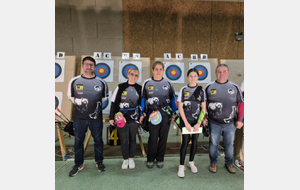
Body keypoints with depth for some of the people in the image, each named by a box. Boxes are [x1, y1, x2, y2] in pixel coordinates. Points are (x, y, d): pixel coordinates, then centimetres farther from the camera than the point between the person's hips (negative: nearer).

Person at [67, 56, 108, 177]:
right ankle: (78, 164, 32)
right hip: (79, 118, 0)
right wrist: (80, 104, 3)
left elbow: (105, 97, 10)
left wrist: (97, 105, 2)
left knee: (98, 140, 13)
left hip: (96, 117, 0)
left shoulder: (101, 82, -2)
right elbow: (70, 96, 9)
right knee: (78, 141, 12)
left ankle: (99, 162, 34)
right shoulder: (74, 81, -3)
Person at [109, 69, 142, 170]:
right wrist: (111, 117, -2)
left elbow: (142, 103, 9)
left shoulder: (140, 88, 3)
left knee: (132, 139, 11)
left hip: (134, 118, 2)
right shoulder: (120, 87, -2)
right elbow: (114, 102, 0)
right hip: (121, 118, -1)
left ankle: (131, 159, 28)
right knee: (124, 140, 4)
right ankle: (125, 159, 24)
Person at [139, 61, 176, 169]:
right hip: (152, 114, -1)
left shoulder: (168, 83, 6)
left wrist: (173, 114, 8)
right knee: (153, 138, 1)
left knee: (163, 137, 8)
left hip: (166, 114, 2)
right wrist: (142, 114, 3)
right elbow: (143, 99, 6)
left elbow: (172, 99, 11)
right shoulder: (147, 83, 2)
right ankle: (150, 159, 21)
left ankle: (160, 159, 25)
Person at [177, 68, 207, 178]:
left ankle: (191, 162, 31)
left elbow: (203, 108, 1)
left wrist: (198, 123, -7)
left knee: (195, 141, 11)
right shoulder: (183, 89, -2)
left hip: (197, 121, 2)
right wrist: (186, 123, -8)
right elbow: (180, 107, -3)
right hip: (186, 120, -2)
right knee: (185, 142, -3)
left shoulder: (201, 90, 2)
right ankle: (181, 166, 10)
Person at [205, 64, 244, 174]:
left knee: (229, 144, 15)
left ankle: (229, 163, 37)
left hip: (230, 123, 1)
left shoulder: (235, 87, 0)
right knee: (213, 144, 12)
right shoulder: (209, 87, -2)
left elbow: (241, 104, 4)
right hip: (214, 123, -1)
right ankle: (213, 163, 32)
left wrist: (240, 120, 1)